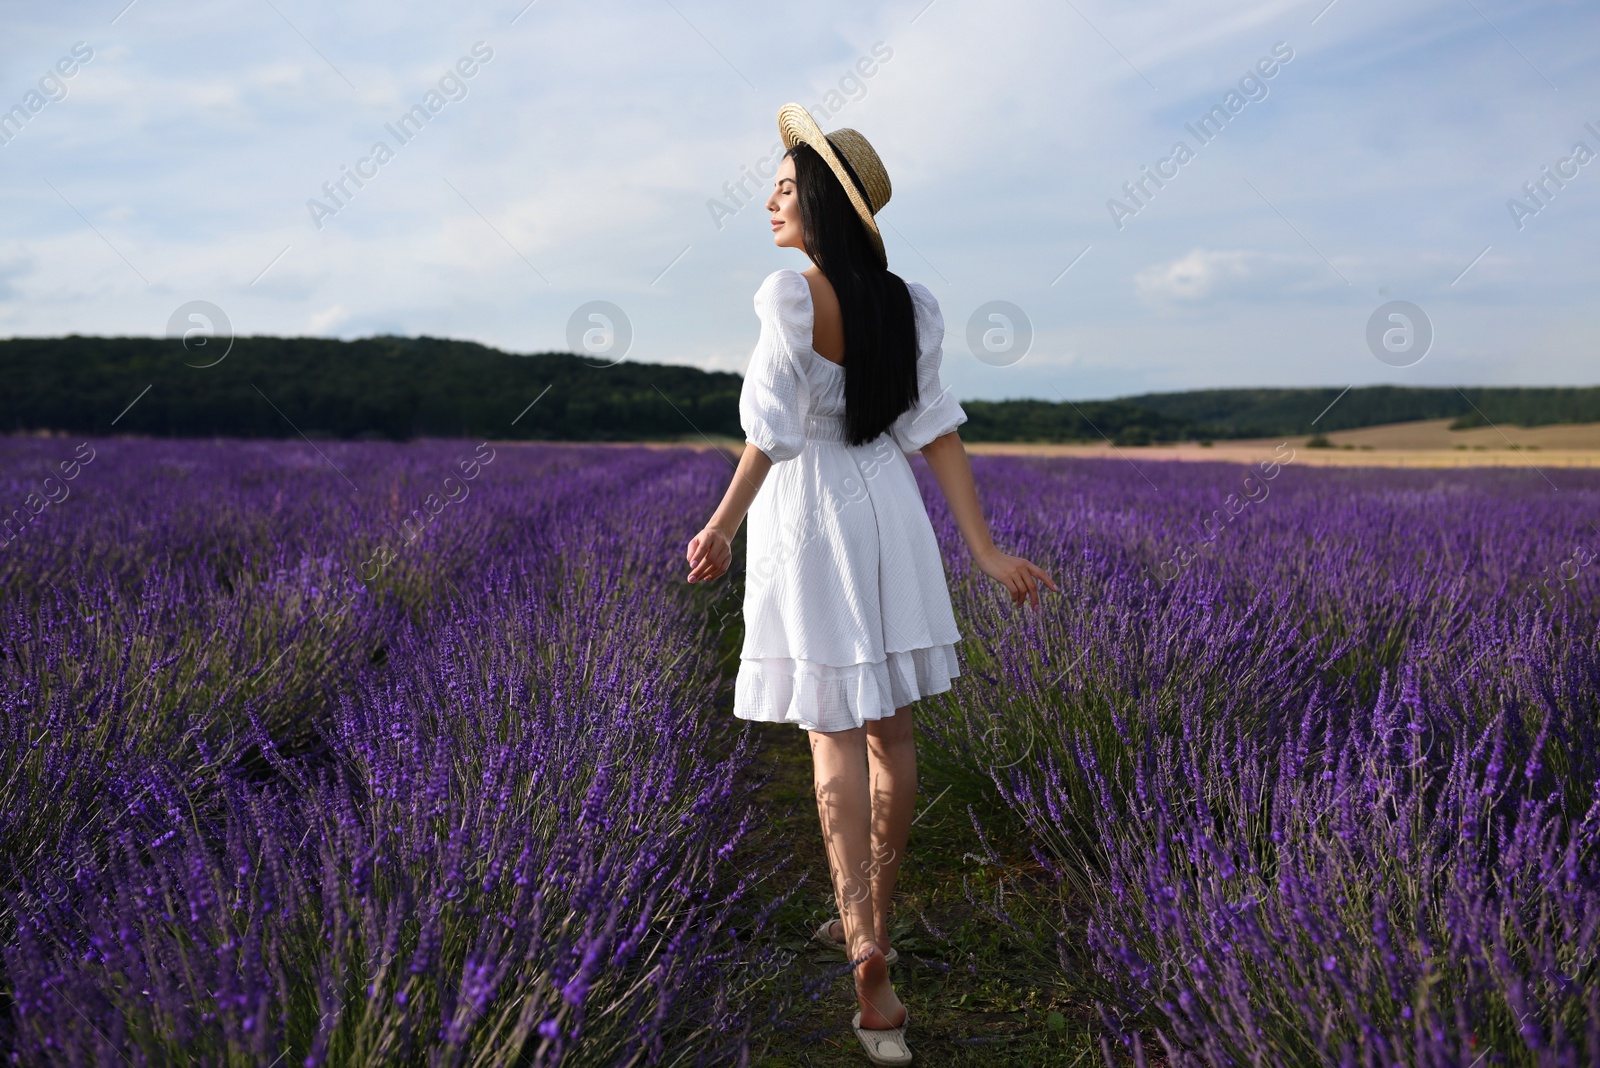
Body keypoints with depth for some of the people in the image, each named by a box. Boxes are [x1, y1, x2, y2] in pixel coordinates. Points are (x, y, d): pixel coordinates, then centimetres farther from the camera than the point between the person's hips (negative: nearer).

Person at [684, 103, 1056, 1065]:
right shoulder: (906, 305, 4)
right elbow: (938, 433, 0)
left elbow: (774, 435, -16)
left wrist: (722, 529, -6)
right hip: (889, 515, 6)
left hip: (809, 522, -6)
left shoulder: (791, 297, -14)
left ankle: (864, 944, -8)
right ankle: (876, 922, 28)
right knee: (891, 728, 13)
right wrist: (986, 549, 0)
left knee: (835, 732, 0)